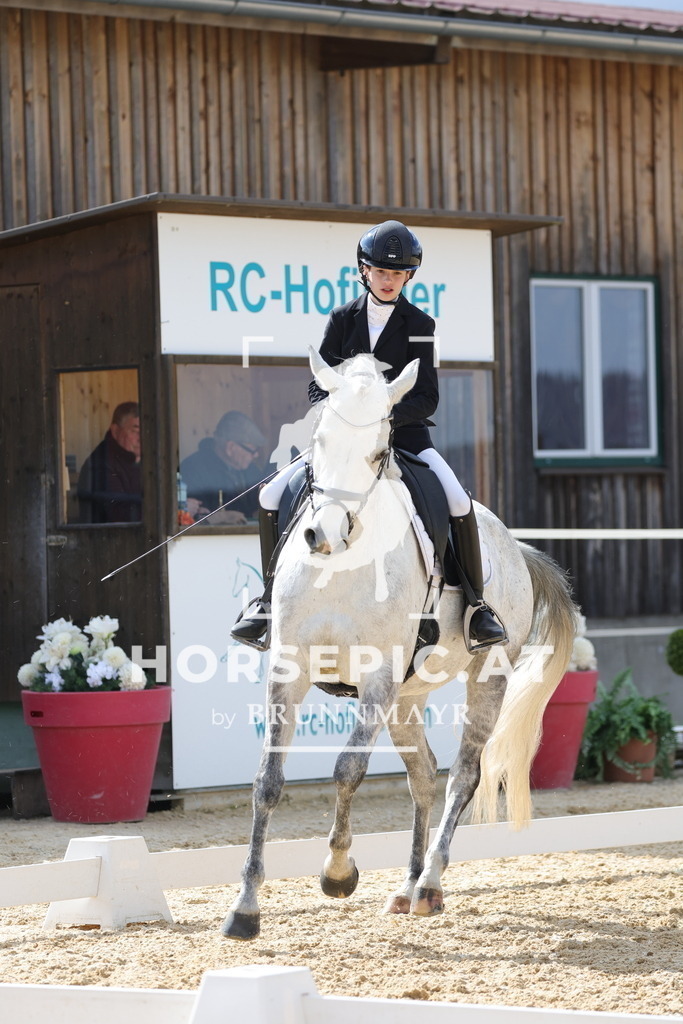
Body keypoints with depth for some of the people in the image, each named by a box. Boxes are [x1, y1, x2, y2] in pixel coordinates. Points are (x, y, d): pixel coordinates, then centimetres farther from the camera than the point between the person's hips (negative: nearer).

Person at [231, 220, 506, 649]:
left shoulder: (419, 325, 0)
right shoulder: (343, 319, 6)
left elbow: (427, 399, -5)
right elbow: (319, 385, 5)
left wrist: (386, 414, -24)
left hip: (404, 431, -2)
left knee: (458, 500, -26)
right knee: (273, 495, -13)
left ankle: (477, 603, -9)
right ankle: (270, 600, 3)